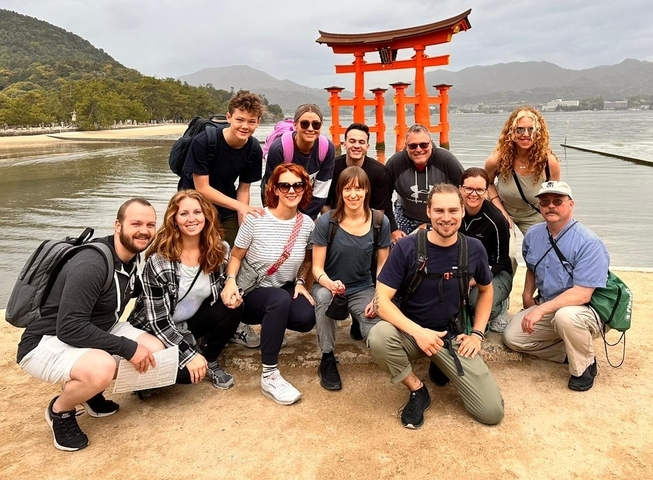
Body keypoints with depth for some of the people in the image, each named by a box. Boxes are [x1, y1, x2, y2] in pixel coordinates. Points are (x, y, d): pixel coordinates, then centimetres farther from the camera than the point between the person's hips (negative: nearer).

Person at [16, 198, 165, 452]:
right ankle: (59, 410, -3)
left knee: (156, 350, -6)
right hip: (47, 342, -8)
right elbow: (69, 328, -31)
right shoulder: (91, 265, -27)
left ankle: (90, 389, 14)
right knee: (101, 368, -36)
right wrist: (127, 348, -28)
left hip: (96, 332, 8)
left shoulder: (131, 258, -1)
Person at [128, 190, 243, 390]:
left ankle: (210, 361, 0)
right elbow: (157, 319, -22)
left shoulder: (220, 249, -11)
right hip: (156, 330, -4)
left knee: (233, 307, -23)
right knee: (186, 372, -30)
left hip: (193, 321, 5)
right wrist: (190, 354, -27)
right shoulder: (159, 260, -24)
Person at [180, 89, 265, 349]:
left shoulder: (254, 150, -11)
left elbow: (243, 188, -2)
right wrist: (242, 207, -28)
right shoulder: (204, 141, -26)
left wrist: (243, 217, -17)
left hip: (227, 209, 4)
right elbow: (202, 188, -23)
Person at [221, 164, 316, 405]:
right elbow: (236, 256, -5)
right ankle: (269, 376, -26)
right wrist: (231, 280, -24)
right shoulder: (255, 219, -15)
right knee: (281, 299, -38)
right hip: (252, 291, -4)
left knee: (306, 318, -28)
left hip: (286, 290, 4)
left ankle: (268, 324, 9)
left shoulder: (307, 223, -4)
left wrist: (300, 282, -7)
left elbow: (306, 260, 11)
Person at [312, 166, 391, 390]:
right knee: (324, 296, -39)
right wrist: (330, 284, -33)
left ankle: (359, 320, 15)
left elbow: (383, 265, 1)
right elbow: (317, 267, -10)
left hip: (362, 289, 1)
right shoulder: (326, 221, -14)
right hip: (328, 285, -1)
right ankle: (327, 360, -16)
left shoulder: (380, 222, -8)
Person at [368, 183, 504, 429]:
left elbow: (486, 290, 13)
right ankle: (417, 390, -7)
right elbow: (382, 300, -18)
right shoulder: (406, 248, -16)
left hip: (452, 337, 2)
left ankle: (443, 367, 18)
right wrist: (417, 331, -30)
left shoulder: (474, 249, -6)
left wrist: (477, 333, 3)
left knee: (492, 412, -9)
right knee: (379, 336, -37)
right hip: (411, 332, -1)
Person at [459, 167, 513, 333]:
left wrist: (475, 280, -25)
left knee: (479, 300, -34)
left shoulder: (496, 220, -19)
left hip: (495, 273, -3)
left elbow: (499, 261, -12)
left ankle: (499, 308, 3)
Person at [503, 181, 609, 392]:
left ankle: (584, 365, -10)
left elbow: (582, 294, -28)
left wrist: (541, 310, -32)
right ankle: (571, 352, 6)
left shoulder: (589, 243, -22)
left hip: (585, 311, -6)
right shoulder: (533, 234, -1)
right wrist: (528, 295, 5)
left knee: (565, 316, -39)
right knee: (512, 337, -7)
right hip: (546, 308, 7)